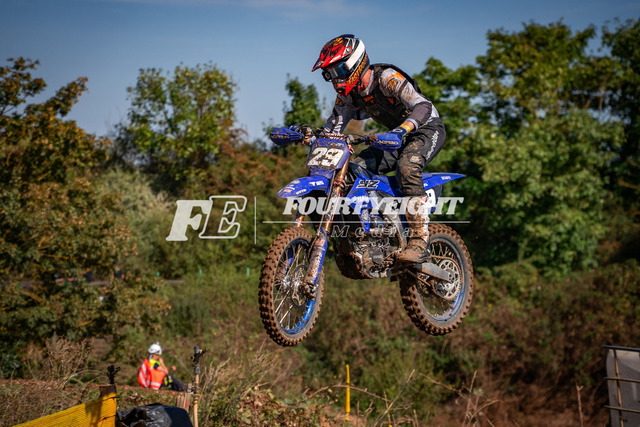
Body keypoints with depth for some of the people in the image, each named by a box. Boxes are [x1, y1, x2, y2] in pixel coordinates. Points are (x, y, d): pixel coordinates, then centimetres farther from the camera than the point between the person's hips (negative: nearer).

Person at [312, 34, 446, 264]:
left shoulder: (387, 77, -27)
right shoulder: (348, 93, -4)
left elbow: (423, 106, -37)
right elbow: (333, 126, 2)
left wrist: (401, 131, -54)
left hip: (427, 128, -8)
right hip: (398, 135, 8)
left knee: (407, 166, -37)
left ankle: (419, 243, -38)